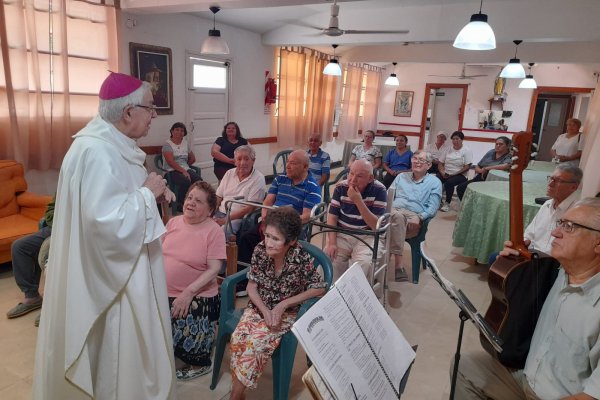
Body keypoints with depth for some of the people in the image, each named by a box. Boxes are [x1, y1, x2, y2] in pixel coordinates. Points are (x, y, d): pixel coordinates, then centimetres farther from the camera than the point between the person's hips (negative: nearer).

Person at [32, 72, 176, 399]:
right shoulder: (96, 152, -25)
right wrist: (147, 192, -20)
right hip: (110, 273, -10)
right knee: (117, 352, 9)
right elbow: (108, 221, -32)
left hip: (124, 265, 10)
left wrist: (152, 193, 0)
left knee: (130, 346, 24)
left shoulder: (114, 144, 7)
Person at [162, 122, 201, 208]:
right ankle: (181, 204, -20)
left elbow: (193, 158, 29)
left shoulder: (185, 143, 19)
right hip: (173, 171, -5)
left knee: (199, 180, -28)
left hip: (186, 169, 5)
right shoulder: (167, 145, 2)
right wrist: (183, 171, -20)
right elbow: (171, 162, -12)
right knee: (186, 182, -36)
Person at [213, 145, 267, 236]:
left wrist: (226, 220, -18)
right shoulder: (229, 173, 14)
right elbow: (218, 198, 14)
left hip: (240, 217, -5)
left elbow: (250, 208, -11)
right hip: (220, 213, 5)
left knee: (223, 230, -35)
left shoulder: (258, 179, -5)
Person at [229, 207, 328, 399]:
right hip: (258, 307, 3)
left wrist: (283, 304, -19)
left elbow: (320, 289, -15)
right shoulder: (260, 250, -13)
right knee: (238, 337, -22)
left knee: (257, 341, -25)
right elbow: (252, 286, -3)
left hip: (286, 312, -3)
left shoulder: (302, 259, -23)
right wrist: (265, 311, -18)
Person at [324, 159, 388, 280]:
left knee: (363, 264, -28)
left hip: (367, 236, -2)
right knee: (328, 258, -22)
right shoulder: (341, 187, -5)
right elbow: (332, 217, -2)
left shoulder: (379, 190, -13)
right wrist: (331, 243, -16)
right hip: (342, 234, 2)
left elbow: (377, 226, -17)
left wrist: (358, 201, -27)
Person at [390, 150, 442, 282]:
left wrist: (419, 217, -17)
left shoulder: (435, 182, 15)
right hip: (393, 211, 2)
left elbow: (432, 207, 3)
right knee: (397, 216, -37)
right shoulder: (401, 177, 26)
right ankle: (398, 265, -41)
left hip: (414, 216, -2)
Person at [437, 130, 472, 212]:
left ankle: (447, 203, -18)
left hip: (460, 175, -4)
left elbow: (467, 167, -8)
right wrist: (442, 172, -9)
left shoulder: (467, 150, 0)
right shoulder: (448, 149, 13)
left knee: (449, 182, -34)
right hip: (445, 174, 4)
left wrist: (454, 174, -16)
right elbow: (440, 163, 11)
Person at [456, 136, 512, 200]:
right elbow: (477, 168, 18)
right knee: (460, 188, -17)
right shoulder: (491, 152, 15)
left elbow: (505, 166, -27)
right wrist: (482, 171, -6)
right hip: (479, 178, 6)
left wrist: (486, 168, -17)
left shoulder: (509, 157, -2)